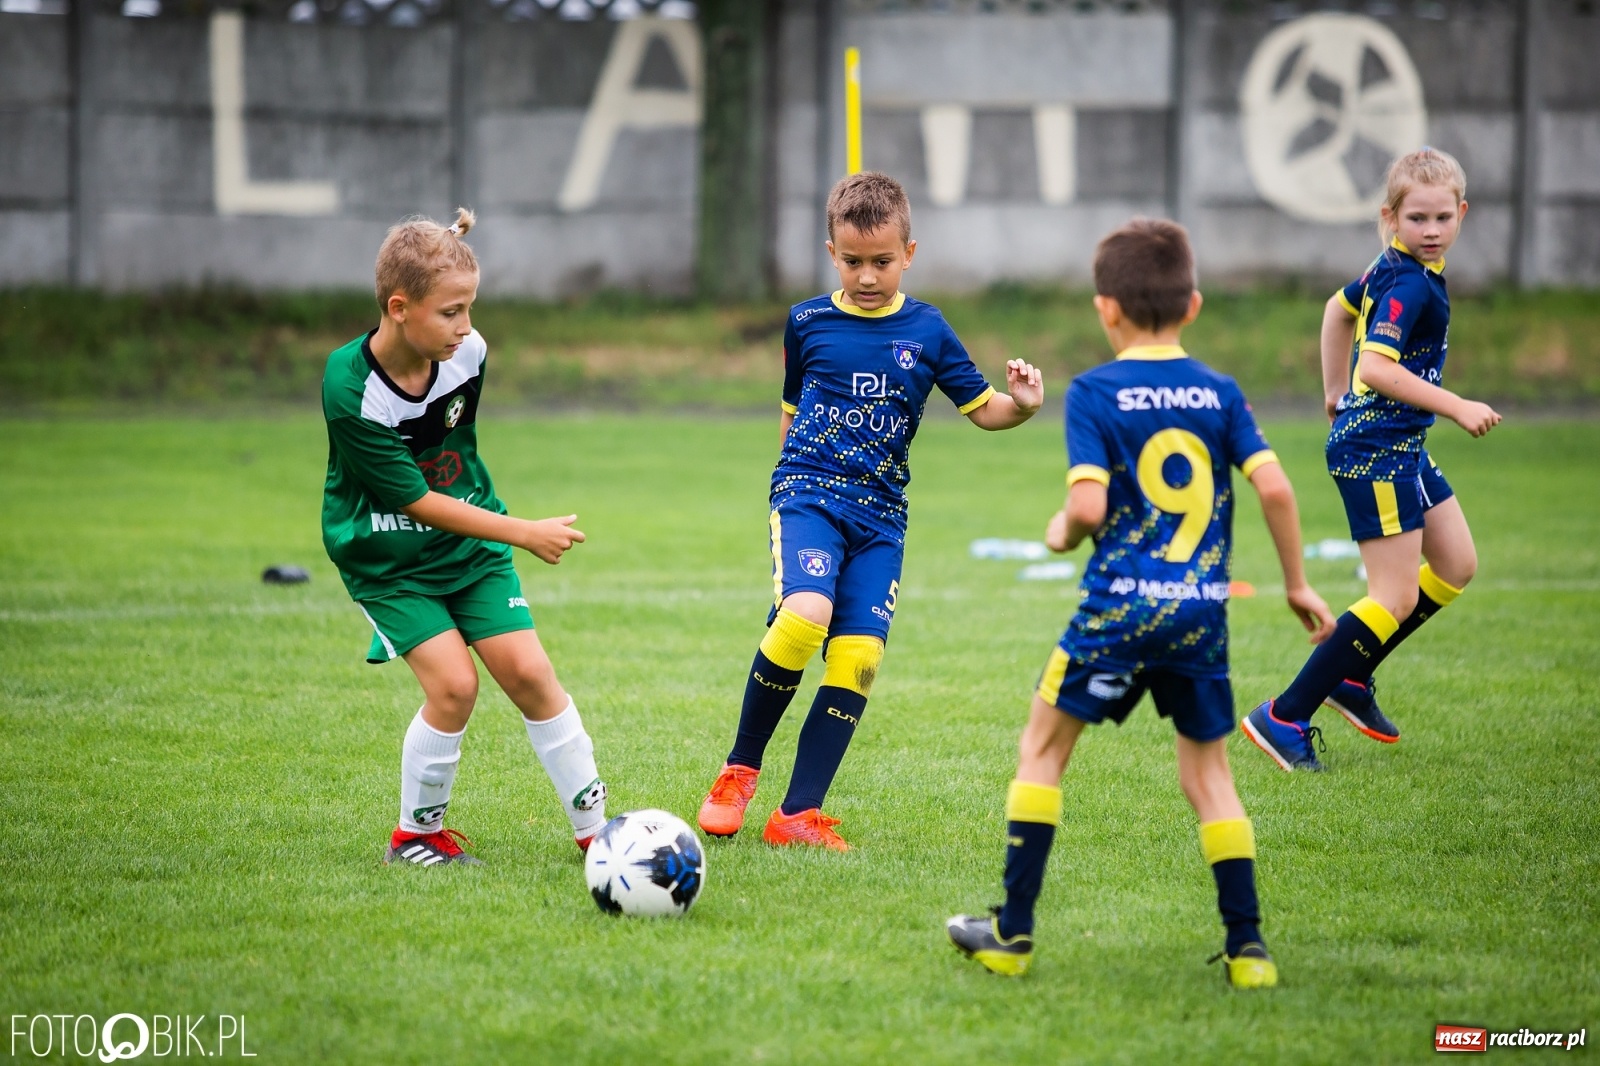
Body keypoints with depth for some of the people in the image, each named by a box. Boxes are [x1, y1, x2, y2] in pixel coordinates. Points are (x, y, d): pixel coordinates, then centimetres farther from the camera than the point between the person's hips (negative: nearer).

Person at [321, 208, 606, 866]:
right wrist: (525, 534, -24)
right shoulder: (350, 392, -27)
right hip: (387, 563, -4)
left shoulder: (466, 351, -11)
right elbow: (419, 502, -24)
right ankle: (416, 834, 4)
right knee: (453, 683, -17)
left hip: (470, 543, 4)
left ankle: (596, 828, 3)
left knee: (528, 671, -6)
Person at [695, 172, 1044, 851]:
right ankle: (740, 769, -9)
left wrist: (1022, 406, -10)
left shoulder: (926, 331, 8)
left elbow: (983, 410, 10)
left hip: (879, 513, 2)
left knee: (859, 655, -10)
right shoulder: (808, 323, 7)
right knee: (805, 614, -28)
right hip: (809, 491, -2)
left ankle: (798, 813, -4)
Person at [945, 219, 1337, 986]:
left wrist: (1063, 532, 7)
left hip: (1121, 605, -4)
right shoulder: (1219, 392, 5)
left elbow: (1089, 504, -16)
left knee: (1044, 745, 11)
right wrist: (1298, 584, 9)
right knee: (1207, 769, 14)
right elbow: (1274, 488, -2)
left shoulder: (1094, 392, -6)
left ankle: (1013, 933, 10)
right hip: (1204, 609, 4)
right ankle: (1247, 947, 7)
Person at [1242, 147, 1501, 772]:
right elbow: (1376, 366, -30)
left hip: (1402, 448, 10)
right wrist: (1457, 409, -27)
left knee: (1457, 566, 17)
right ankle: (1285, 718, -6)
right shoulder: (1409, 284, -20)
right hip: (1375, 451, -10)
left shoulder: (1394, 268, 9)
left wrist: (1336, 392, 33)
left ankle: (1351, 677, 22)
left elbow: (1340, 308, 25)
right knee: (1396, 599, -9)